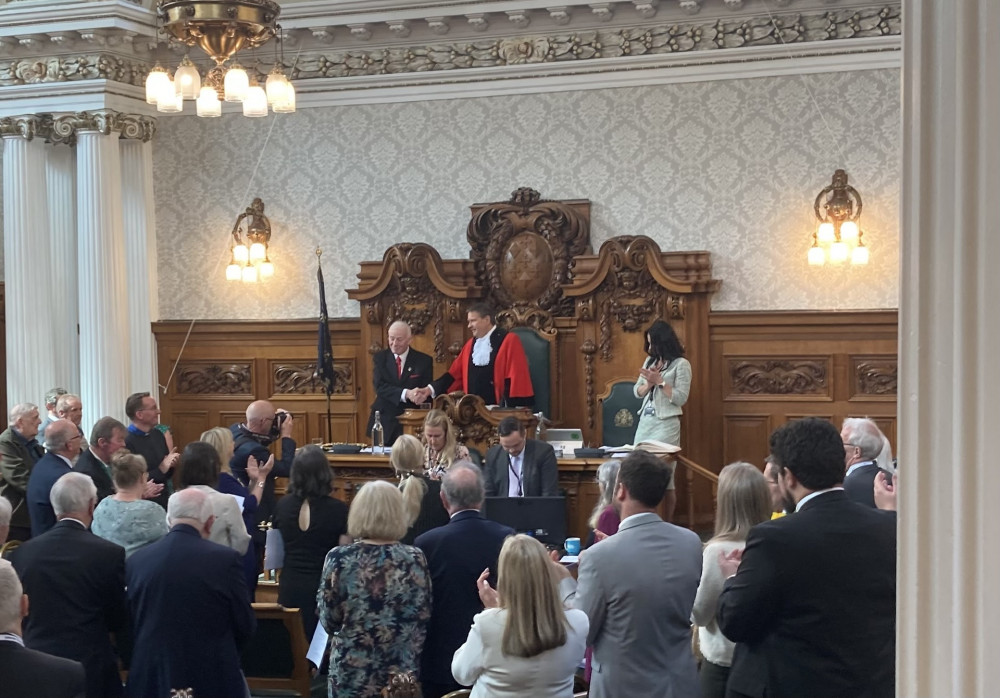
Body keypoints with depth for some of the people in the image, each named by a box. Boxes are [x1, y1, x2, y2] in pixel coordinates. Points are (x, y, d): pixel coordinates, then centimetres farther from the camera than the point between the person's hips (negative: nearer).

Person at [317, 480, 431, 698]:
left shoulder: (339, 559, -11)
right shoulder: (415, 559, -8)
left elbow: (329, 621, -6)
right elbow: (425, 619, 0)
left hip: (351, 673, -1)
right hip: (403, 673, 1)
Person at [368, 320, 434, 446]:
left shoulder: (424, 361, 2)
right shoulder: (379, 358, 4)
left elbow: (427, 392, 1)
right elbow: (379, 387, -10)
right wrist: (406, 394, -25)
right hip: (384, 423, 1)